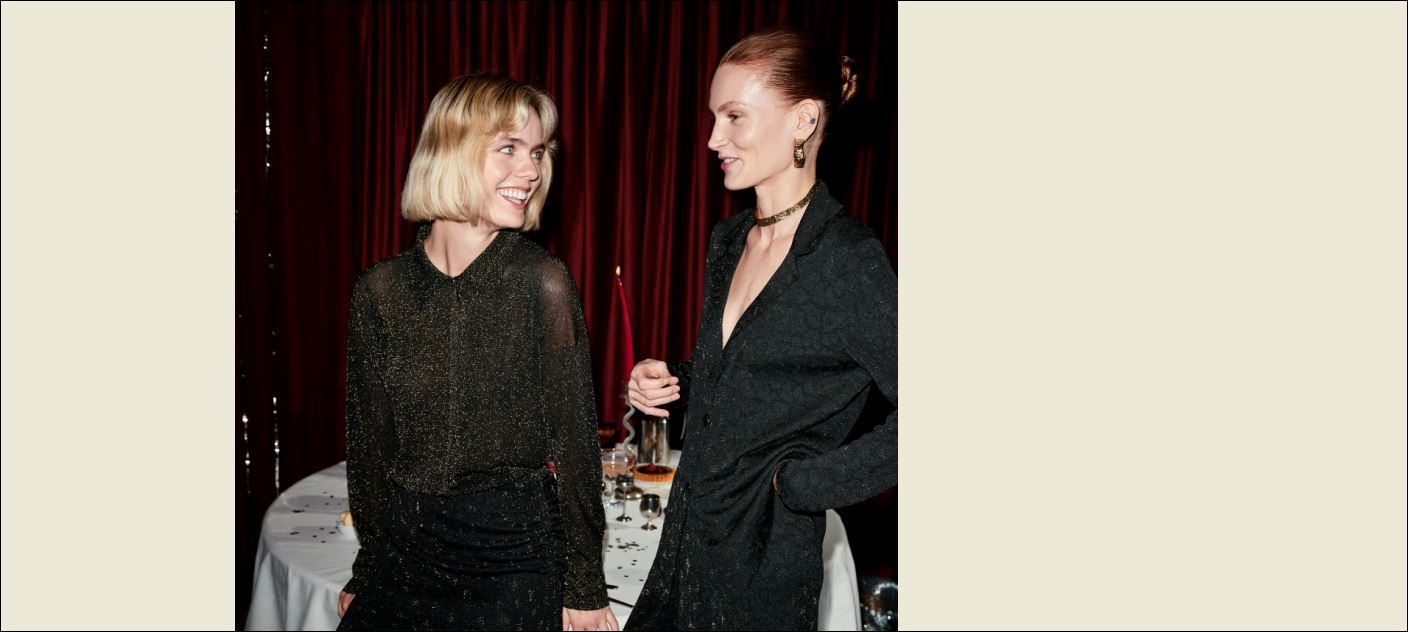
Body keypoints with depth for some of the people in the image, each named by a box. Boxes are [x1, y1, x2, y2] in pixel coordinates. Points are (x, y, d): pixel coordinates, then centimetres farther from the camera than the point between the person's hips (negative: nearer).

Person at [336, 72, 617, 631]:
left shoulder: (542, 282, -11)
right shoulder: (380, 289, -2)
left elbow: (573, 439, -8)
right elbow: (369, 444, 7)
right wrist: (365, 576, 11)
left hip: (515, 550, -3)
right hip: (403, 553, 3)